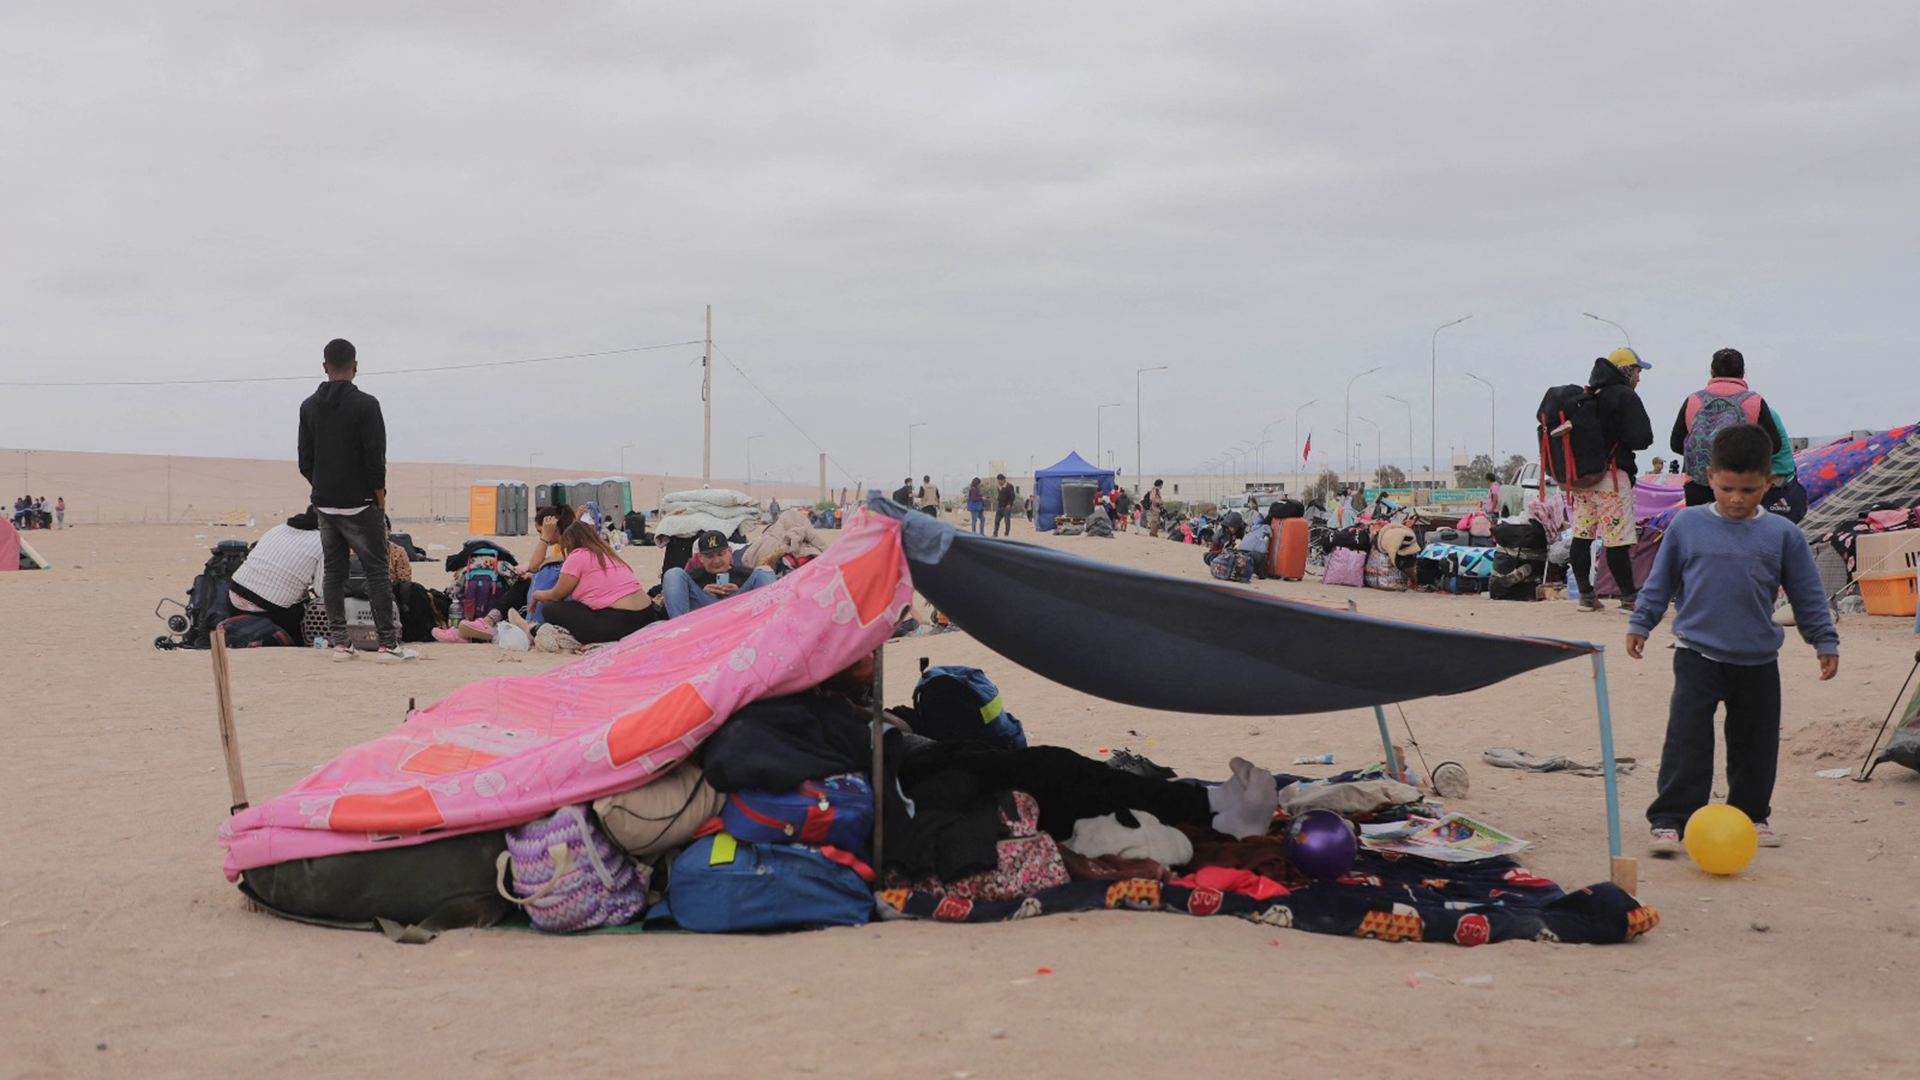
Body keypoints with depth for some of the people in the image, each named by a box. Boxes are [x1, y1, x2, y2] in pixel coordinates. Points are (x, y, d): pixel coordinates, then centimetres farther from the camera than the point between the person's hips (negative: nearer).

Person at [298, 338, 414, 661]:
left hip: (325, 506, 5)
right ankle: (388, 644, -5)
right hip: (360, 505, -5)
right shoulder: (365, 404, -11)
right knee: (376, 572, -3)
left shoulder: (309, 407, 7)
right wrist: (380, 500, -3)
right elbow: (375, 459, -13)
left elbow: (305, 462, 9)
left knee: (333, 573, 10)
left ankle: (339, 643, 8)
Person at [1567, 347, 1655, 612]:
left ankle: (1585, 594, 12)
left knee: (1582, 536, 9)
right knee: (1618, 540, -4)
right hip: (1611, 476, -7)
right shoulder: (1624, 396, -7)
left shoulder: (1587, 395, 14)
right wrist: (1621, 441, 6)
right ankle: (1628, 597, 0)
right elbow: (1642, 438, -13)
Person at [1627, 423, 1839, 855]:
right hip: (1698, 654, -2)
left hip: (1759, 662, 2)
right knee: (1687, 740, -9)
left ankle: (1752, 814, 28)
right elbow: (1660, 581, 9)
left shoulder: (1782, 535, -1)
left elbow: (1808, 594, 7)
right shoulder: (1687, 525, -2)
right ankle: (1669, 819, -6)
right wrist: (1640, 624, 9)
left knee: (1755, 743, 11)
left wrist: (1825, 642, 8)